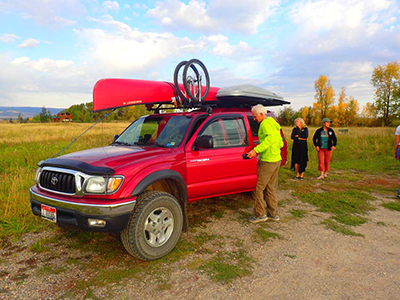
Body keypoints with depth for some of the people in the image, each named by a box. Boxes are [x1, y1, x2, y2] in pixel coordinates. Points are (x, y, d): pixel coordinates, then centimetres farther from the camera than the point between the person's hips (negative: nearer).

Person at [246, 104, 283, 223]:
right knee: (270, 188, 17)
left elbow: (270, 138, -30)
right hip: (277, 160, 10)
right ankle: (274, 214, 24)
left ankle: (260, 215, 7)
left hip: (267, 161, -10)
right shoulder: (274, 124, 19)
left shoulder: (265, 123, -11)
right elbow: (280, 143, 22)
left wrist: (256, 150, -34)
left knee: (258, 188, -1)